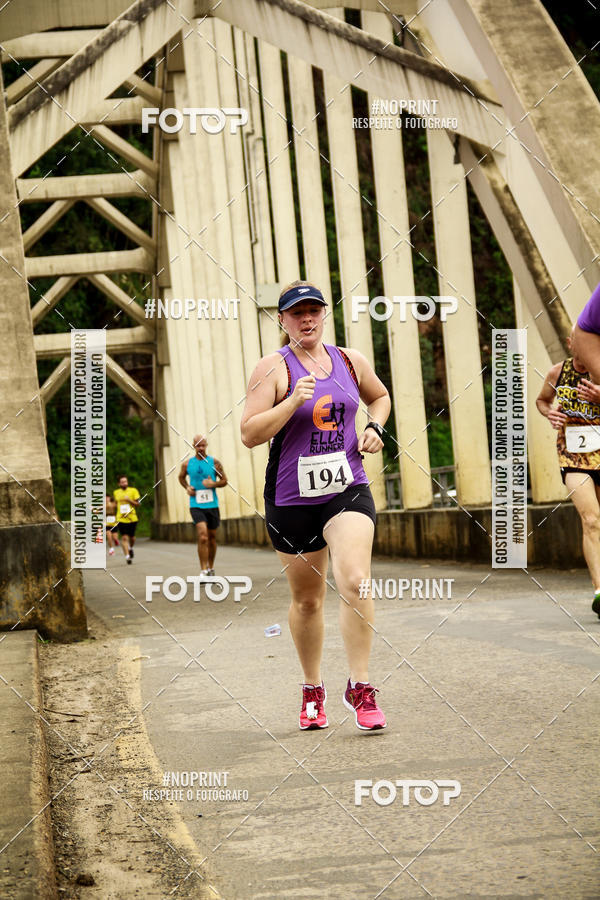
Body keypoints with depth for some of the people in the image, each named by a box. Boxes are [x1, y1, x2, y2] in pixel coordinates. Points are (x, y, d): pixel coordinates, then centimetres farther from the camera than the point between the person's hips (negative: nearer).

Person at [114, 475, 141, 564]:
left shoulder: (133, 491, 2)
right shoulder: (116, 493, 9)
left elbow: (137, 504, 0)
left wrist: (129, 500, -15)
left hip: (132, 518, 0)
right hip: (121, 519, 0)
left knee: (132, 537, 10)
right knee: (124, 538, -12)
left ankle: (130, 548, 42)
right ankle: (127, 556, -14)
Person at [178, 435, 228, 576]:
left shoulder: (214, 462, 2)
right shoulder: (187, 464, 3)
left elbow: (224, 480, 7)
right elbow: (181, 477, 22)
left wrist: (213, 484, -13)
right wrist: (187, 487, 2)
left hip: (212, 505, 2)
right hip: (196, 505, -2)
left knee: (212, 537, 13)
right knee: (202, 537, -18)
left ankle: (211, 568, 30)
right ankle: (203, 571, -17)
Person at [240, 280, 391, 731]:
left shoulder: (350, 361, 7)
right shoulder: (274, 368, -6)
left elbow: (380, 396, 27)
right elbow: (249, 434, -12)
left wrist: (374, 430, 8)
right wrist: (293, 402, -23)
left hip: (348, 490, 1)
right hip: (291, 498, -1)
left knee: (356, 582, -20)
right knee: (306, 599, 10)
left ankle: (360, 686, -9)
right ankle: (313, 690, 30)